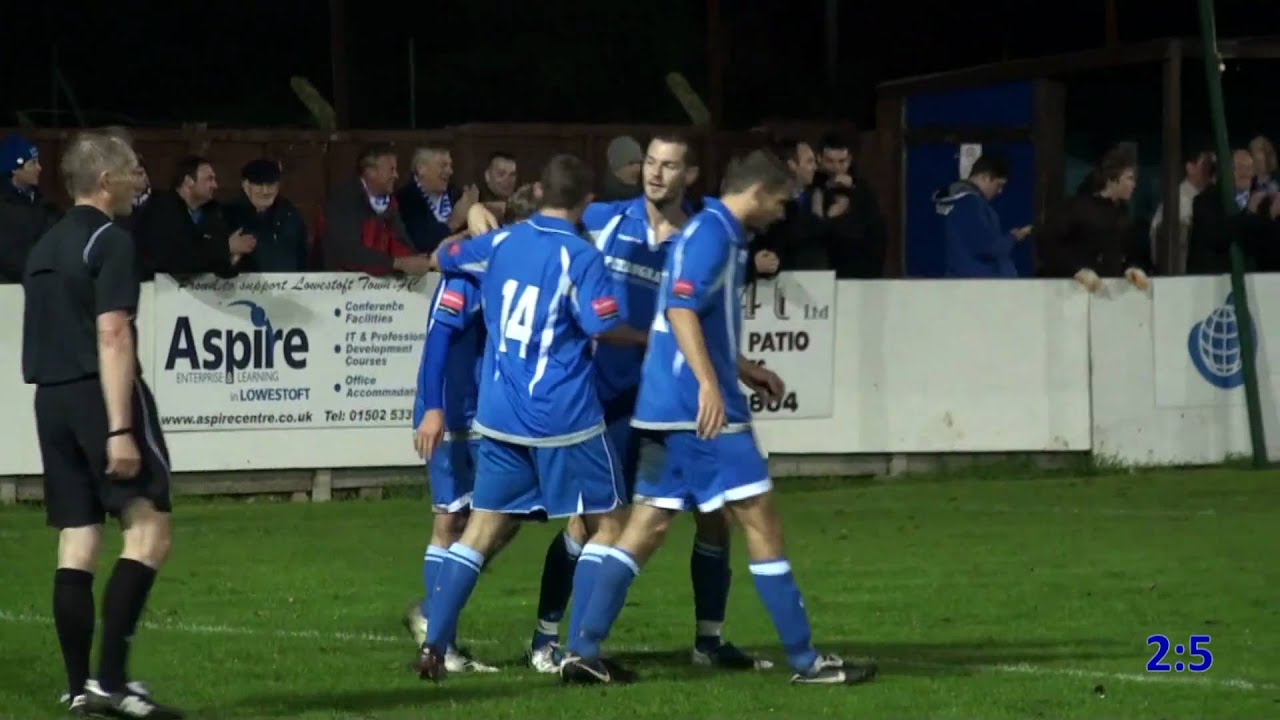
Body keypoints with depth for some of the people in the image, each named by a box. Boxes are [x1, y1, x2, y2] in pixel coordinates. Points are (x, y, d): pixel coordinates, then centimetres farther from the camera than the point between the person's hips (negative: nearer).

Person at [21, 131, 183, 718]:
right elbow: (111, 336, -17)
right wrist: (120, 429, -21)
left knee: (77, 541, 8)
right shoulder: (109, 242, -9)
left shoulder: (45, 247, 18)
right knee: (148, 528, -7)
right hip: (101, 393, -8)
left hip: (51, 399, 8)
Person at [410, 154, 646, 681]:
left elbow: (442, 257, 23)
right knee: (607, 522, 8)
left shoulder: (500, 244, 7)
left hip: (499, 416, 5)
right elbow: (604, 328, -15)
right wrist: (644, 338, 5)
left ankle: (434, 644, -2)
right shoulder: (580, 256, -11)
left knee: (483, 528, 9)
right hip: (564, 419, -5)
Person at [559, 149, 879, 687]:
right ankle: (805, 661, -1)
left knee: (647, 525, 8)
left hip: (670, 407, 10)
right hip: (700, 407, -10)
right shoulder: (713, 234, -12)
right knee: (760, 519, -4)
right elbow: (681, 309, -25)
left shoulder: (711, 232, 19)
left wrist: (748, 373, 34)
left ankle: (582, 651, 3)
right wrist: (709, 384, -33)